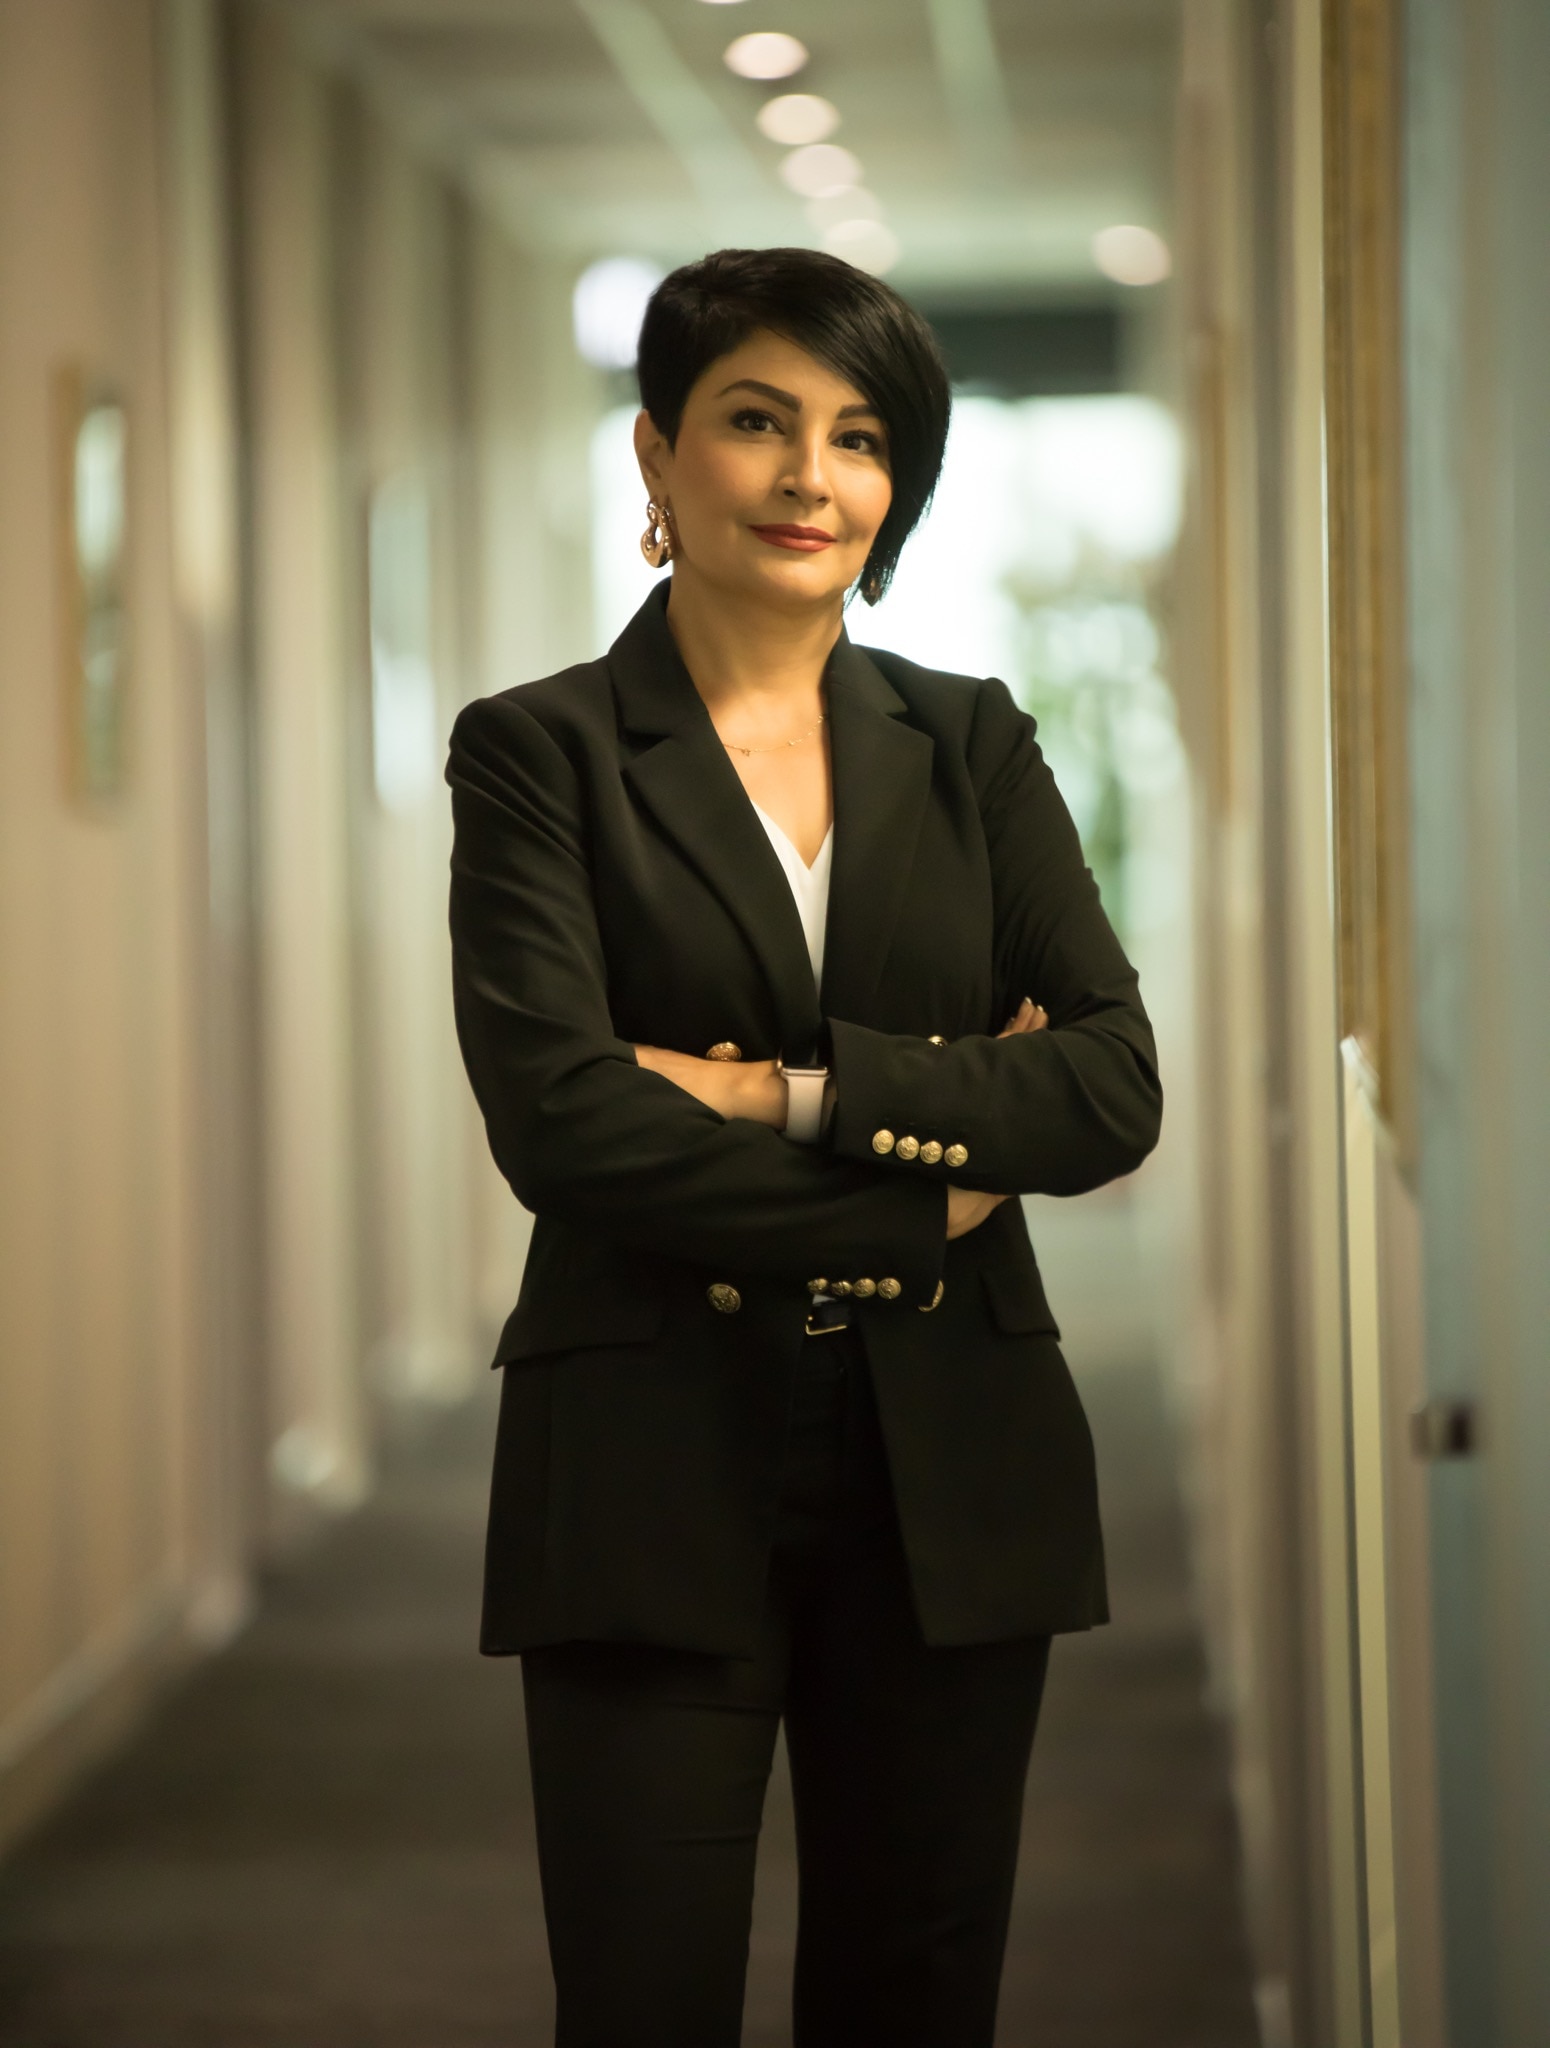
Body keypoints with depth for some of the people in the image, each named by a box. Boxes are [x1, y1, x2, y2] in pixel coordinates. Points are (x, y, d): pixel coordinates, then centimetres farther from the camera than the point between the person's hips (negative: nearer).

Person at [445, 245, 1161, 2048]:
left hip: (949, 1475, 3)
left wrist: (793, 1089, -12)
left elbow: (1115, 1086, -2)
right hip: (656, 1474, -3)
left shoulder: (973, 748, 10)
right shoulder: (542, 753, 1)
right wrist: (924, 1196, -9)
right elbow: (557, 1117, -12)